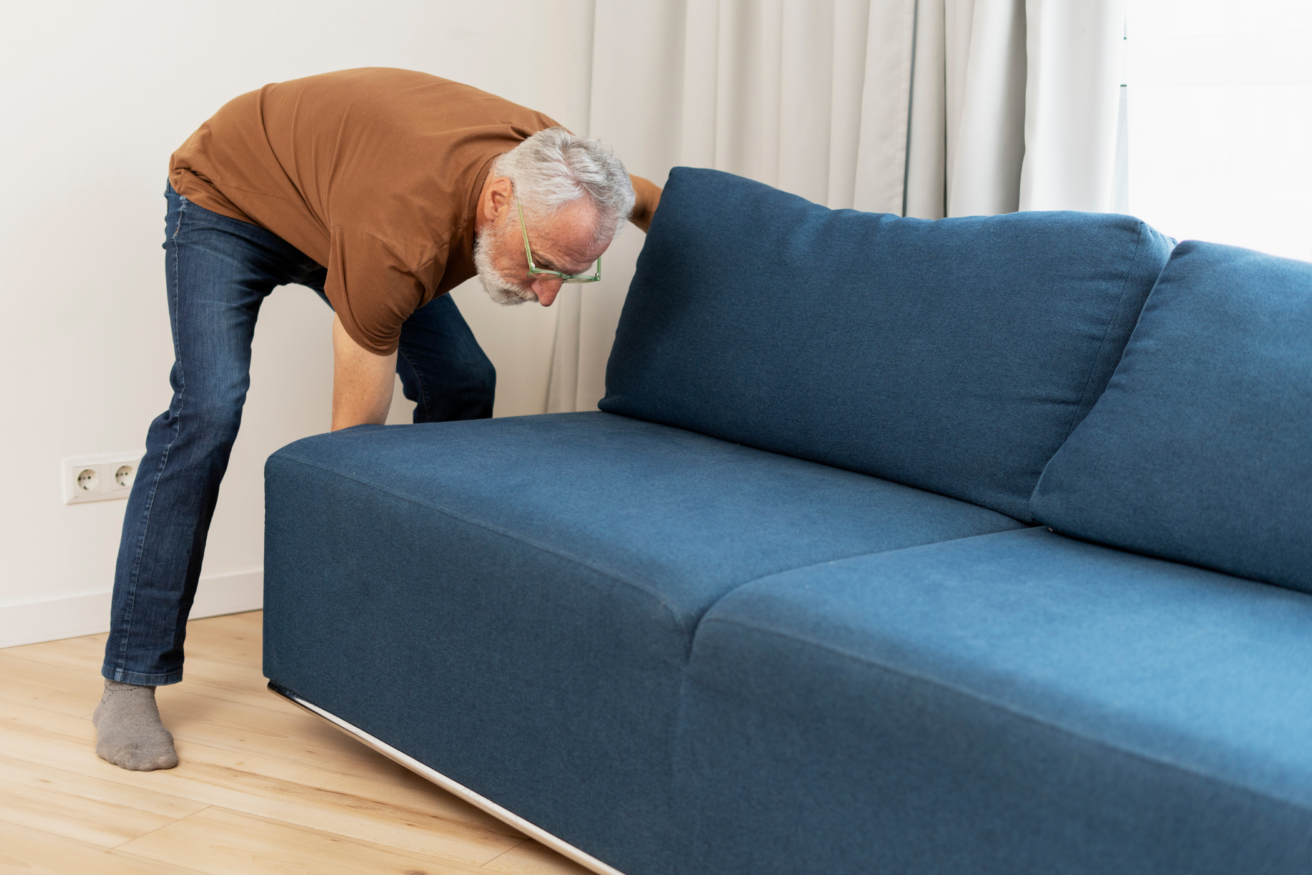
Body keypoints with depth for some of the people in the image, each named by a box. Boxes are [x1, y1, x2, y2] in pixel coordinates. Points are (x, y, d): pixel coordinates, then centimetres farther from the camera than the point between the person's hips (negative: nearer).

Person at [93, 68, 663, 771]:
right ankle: (129, 681, -16)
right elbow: (354, 434, -35)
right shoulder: (398, 239, -44)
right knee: (208, 409, -24)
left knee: (461, 383, -5)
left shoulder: (558, 169, -25)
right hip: (225, 196, -7)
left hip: (328, 191, 7)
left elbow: (644, 199, 2)